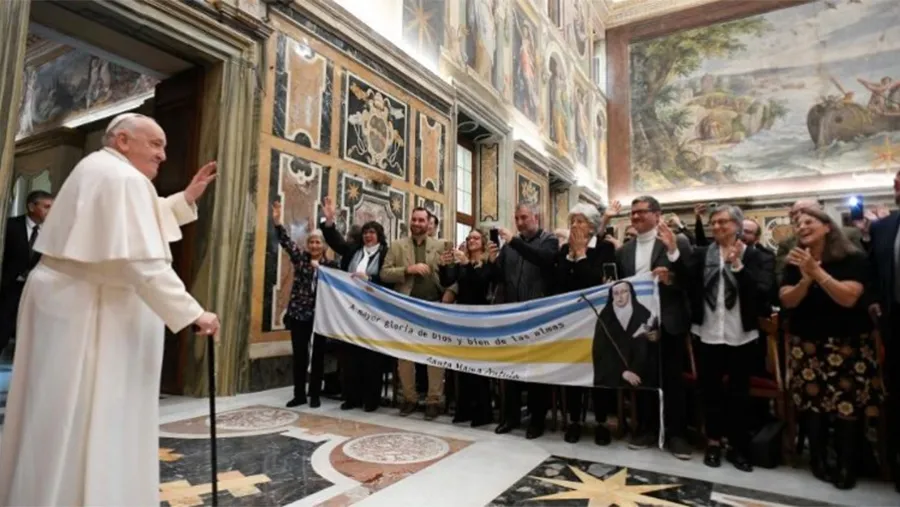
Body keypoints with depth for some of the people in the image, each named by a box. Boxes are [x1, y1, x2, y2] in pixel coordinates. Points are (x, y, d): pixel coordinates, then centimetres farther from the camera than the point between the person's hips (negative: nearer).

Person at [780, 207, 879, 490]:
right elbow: (787, 301, -4)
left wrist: (817, 271, -21)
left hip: (847, 345, -2)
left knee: (846, 406, -3)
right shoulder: (795, 263, 5)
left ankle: (846, 466, 13)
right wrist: (806, 277, -19)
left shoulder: (853, 259, -4)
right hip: (806, 346, 2)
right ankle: (818, 460, 16)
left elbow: (848, 298, -16)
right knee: (812, 404, 1)